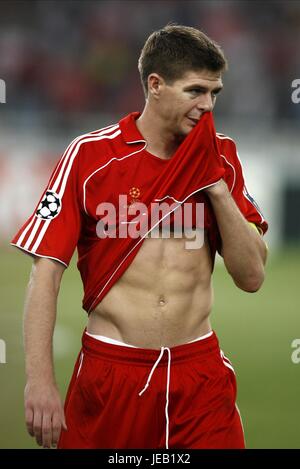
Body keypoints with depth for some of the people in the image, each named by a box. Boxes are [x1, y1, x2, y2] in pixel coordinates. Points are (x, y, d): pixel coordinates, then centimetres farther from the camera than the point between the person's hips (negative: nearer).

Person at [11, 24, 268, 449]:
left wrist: (216, 184, -7)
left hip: (201, 370, 2)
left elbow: (252, 276, 3)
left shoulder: (220, 157, 6)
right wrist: (40, 380, -15)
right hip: (110, 369, -2)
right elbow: (46, 271, -6)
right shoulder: (90, 155, -4)